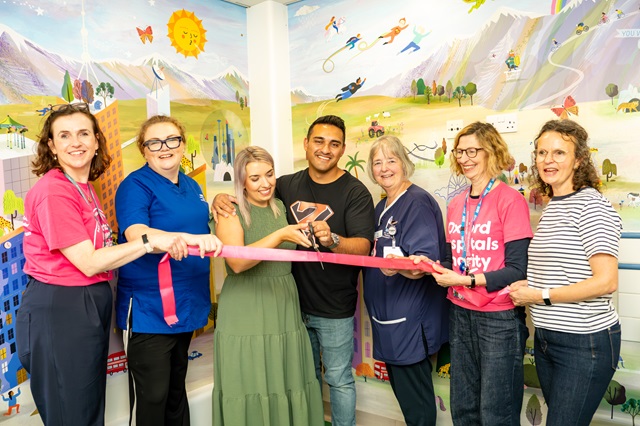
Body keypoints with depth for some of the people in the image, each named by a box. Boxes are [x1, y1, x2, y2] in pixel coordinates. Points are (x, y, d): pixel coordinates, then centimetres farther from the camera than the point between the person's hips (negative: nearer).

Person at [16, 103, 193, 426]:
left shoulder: (85, 187, 10)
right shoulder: (54, 191, -17)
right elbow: (89, 263, -18)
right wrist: (151, 241, -21)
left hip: (90, 306, 9)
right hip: (58, 311, -8)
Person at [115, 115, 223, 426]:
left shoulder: (192, 186, 10)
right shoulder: (135, 186, -12)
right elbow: (136, 234, -32)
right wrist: (189, 238, -45)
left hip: (186, 304, 7)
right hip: (149, 309, -7)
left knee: (177, 388, 22)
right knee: (151, 398, 2)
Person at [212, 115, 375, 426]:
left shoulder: (355, 193, -13)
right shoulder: (287, 185, 1)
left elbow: (363, 247, -21)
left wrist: (332, 240, -41)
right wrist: (222, 198, -10)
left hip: (334, 309, -4)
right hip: (295, 302, 5)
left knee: (338, 380, 10)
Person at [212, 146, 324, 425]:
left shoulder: (282, 207, 10)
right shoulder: (231, 212, -7)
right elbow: (237, 262, -23)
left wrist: (307, 232, 5)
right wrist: (280, 235, -28)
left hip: (284, 308, 5)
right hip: (246, 313, -5)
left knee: (287, 386, 10)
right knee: (251, 389, 3)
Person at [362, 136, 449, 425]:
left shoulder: (418, 202, -15)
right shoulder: (382, 208, 12)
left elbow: (427, 262, -24)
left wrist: (398, 265, -43)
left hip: (410, 322, -9)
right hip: (388, 318, 9)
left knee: (414, 396, 4)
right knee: (402, 389, 20)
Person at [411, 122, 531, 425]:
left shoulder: (510, 200, -10)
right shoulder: (455, 205, 9)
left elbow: (517, 270, -14)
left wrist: (467, 281, -20)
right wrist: (432, 266, -4)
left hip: (500, 319, -6)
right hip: (461, 315, 6)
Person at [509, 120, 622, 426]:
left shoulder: (591, 205, -14)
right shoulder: (550, 207, 10)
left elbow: (606, 281, -22)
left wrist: (540, 295, -17)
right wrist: (526, 286, 1)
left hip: (586, 342, -8)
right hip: (546, 339, 8)